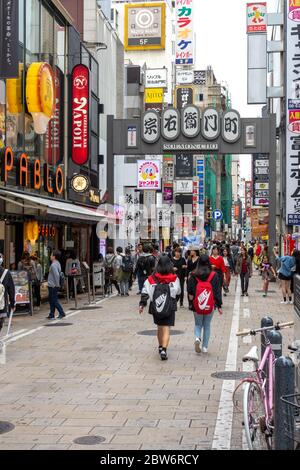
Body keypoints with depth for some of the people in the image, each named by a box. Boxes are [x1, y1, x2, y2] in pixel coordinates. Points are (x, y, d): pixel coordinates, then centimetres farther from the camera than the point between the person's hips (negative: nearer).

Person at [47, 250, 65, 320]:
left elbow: (57, 275, -28)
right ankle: (51, 315, 18)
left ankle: (61, 313, -3)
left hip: (53, 286, -10)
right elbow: (59, 274, 19)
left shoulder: (54, 265, -18)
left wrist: (57, 284, -22)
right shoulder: (57, 263, 13)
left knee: (54, 300, -4)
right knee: (51, 300, 14)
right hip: (52, 285, 10)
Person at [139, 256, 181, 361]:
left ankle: (160, 347, 35)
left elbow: (145, 291, -7)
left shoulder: (152, 278, -3)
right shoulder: (174, 278, -4)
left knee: (159, 327, 20)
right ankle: (164, 349, -18)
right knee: (166, 329, -3)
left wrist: (142, 304, -5)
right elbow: (178, 292, 8)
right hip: (169, 308, -2)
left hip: (156, 307, 2)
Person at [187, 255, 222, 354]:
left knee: (198, 324, 15)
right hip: (210, 305, 0)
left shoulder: (194, 275, -5)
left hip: (197, 305, 0)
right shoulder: (213, 275, -5)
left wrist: (191, 304, 10)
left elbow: (190, 291, -1)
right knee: (207, 325, 13)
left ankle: (197, 338, -13)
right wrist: (219, 306, 3)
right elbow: (217, 291, -2)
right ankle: (205, 347, 13)